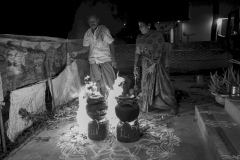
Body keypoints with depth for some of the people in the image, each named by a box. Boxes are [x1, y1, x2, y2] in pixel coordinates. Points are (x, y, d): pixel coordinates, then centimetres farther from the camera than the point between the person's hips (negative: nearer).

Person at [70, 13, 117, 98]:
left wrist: (113, 59, -11)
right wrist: (76, 52, -1)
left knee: (109, 81, -7)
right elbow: (86, 48, 15)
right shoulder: (87, 33, 10)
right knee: (98, 83, 5)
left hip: (105, 59, -4)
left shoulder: (104, 30, -2)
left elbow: (111, 44, -3)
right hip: (93, 61, 4)